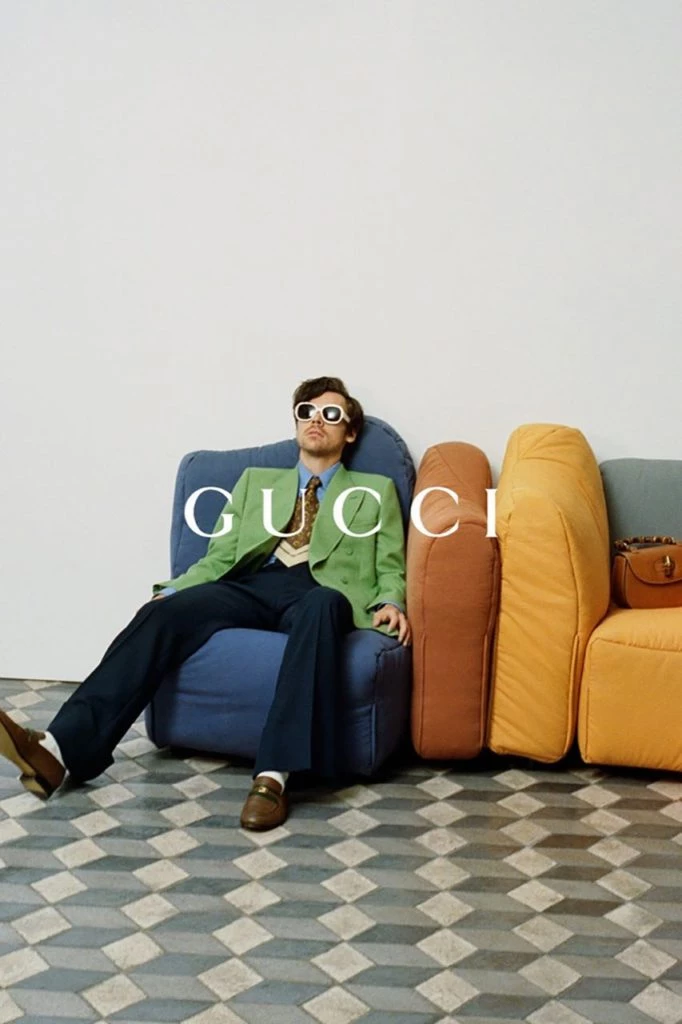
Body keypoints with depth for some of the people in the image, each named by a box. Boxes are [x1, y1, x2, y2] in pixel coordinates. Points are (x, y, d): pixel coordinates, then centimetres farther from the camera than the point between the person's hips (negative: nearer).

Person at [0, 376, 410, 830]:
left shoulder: (377, 490, 23)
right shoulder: (256, 480, 28)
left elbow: (390, 570, 14)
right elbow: (219, 557, 19)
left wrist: (389, 603, -10)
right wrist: (173, 589, 0)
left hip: (320, 591, -2)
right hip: (251, 585, 3)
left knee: (321, 607, -40)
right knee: (162, 613, -26)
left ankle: (275, 773, -46)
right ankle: (63, 746, -38)